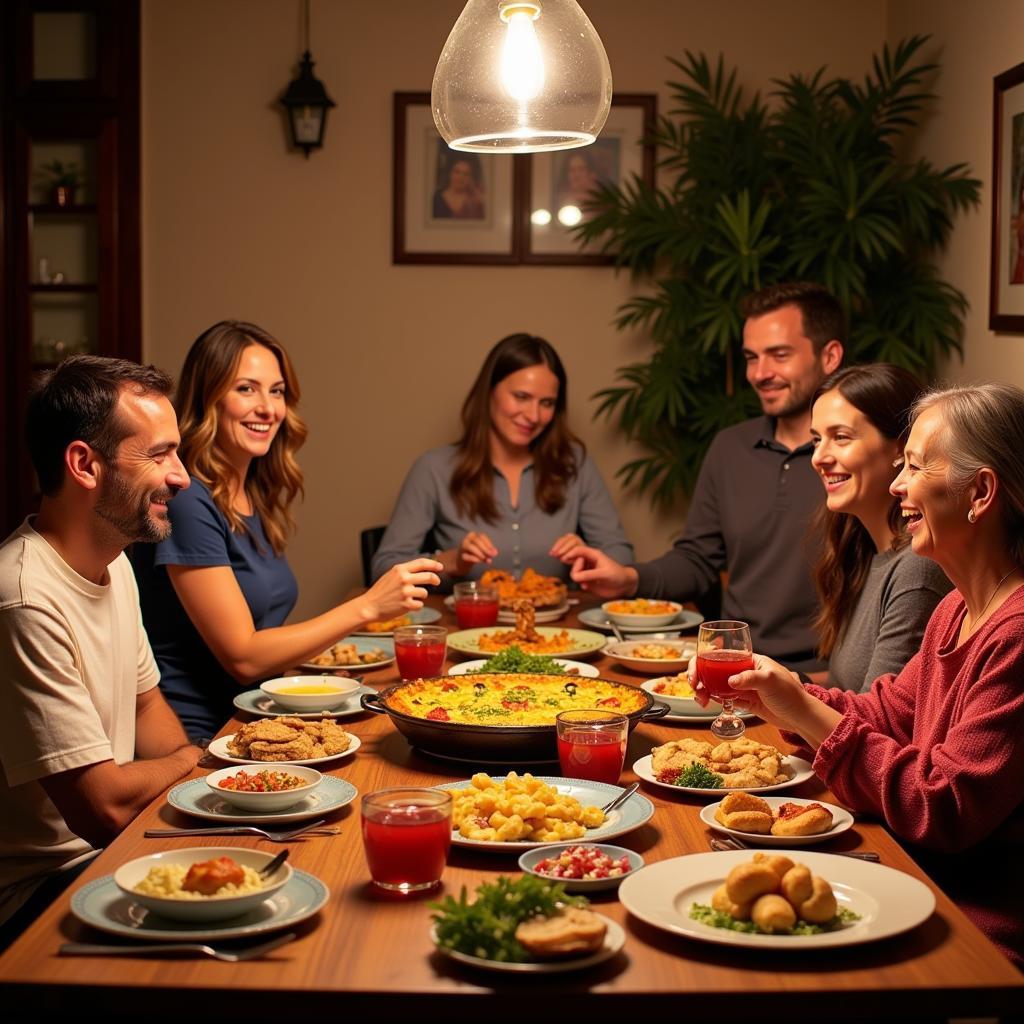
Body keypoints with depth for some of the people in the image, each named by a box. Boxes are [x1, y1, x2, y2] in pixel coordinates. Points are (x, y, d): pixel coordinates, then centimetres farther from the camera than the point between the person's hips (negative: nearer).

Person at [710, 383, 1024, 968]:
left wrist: (807, 714, -18)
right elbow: (889, 712, 17)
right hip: (930, 888, 9)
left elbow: (946, 812, -23)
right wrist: (764, 696, 5)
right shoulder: (957, 612, 11)